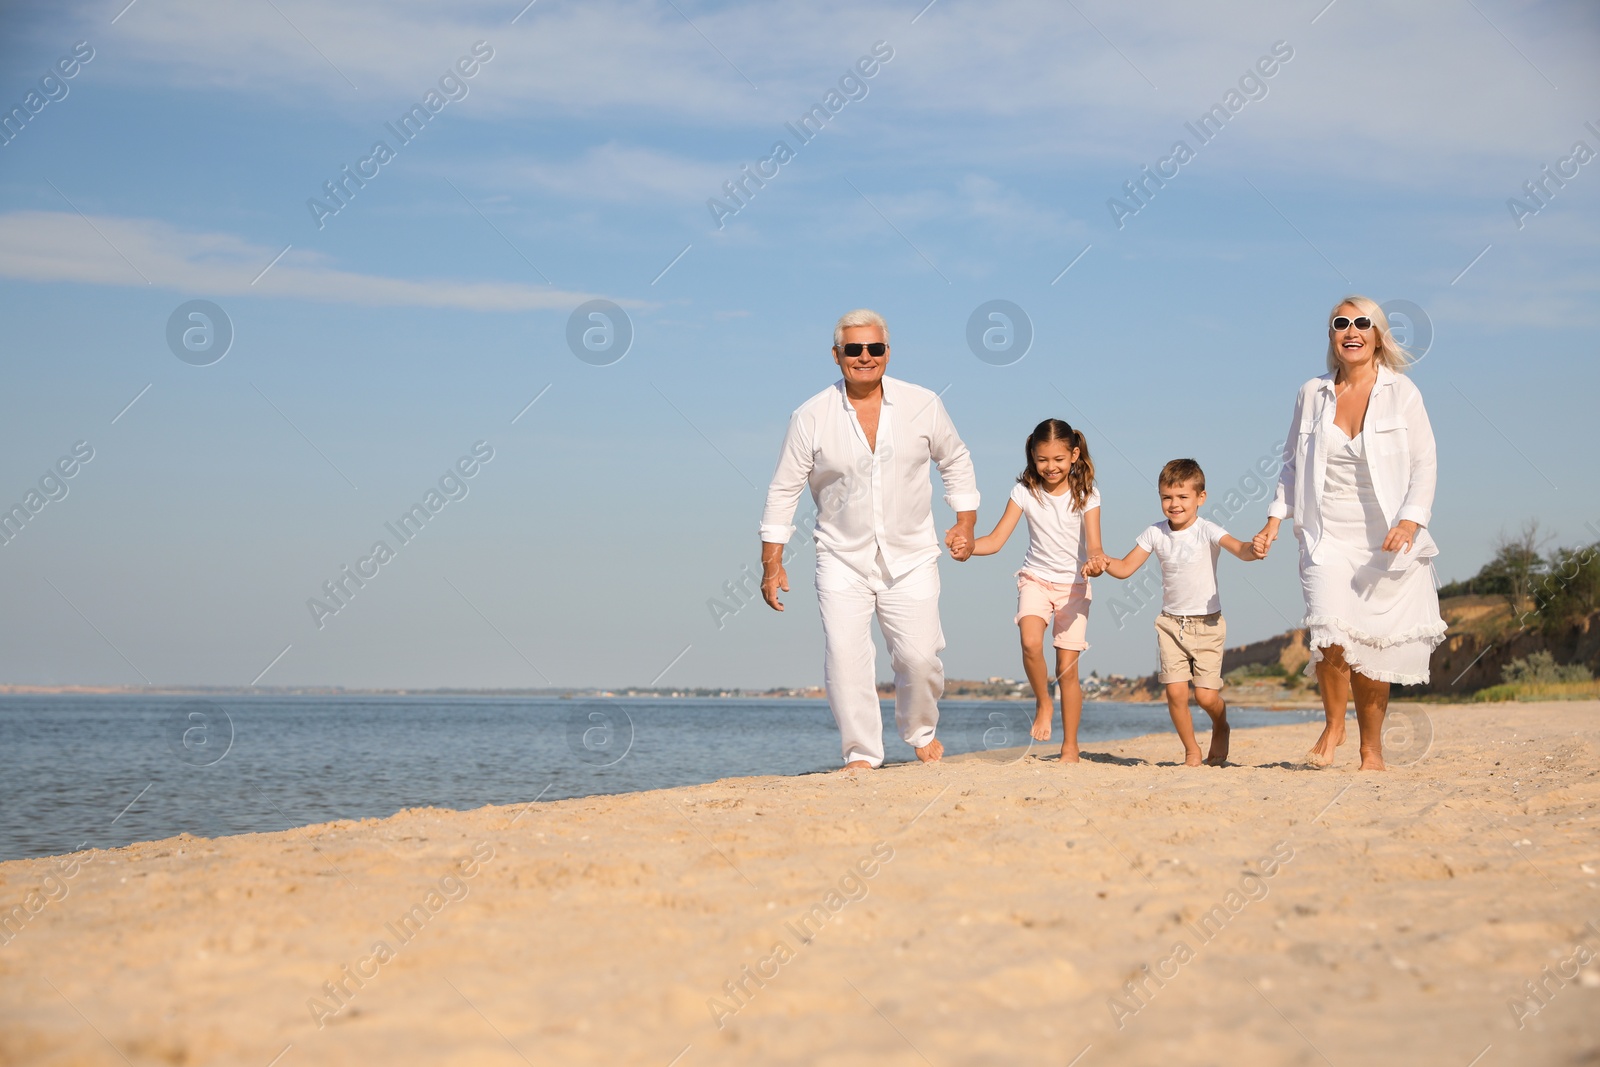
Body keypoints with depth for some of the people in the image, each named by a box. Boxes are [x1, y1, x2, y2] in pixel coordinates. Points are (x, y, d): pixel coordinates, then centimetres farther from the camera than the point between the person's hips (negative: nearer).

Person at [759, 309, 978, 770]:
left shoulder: (922, 404, -2)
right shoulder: (810, 417, -6)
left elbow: (956, 462, 13)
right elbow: (783, 490, 0)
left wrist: (966, 522, 8)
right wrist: (772, 563, -2)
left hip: (911, 558, 1)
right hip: (842, 559, -1)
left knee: (919, 656, -5)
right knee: (844, 654, -14)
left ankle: (921, 732, 24)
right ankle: (861, 753, -2)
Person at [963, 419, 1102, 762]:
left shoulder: (1086, 495, -7)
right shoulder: (1025, 492, -5)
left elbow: (1093, 544, -15)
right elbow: (996, 540, -8)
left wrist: (1095, 561, -39)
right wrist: (969, 545, -28)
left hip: (1074, 584, -1)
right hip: (1036, 579, 1)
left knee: (1067, 666, -4)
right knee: (1030, 643, -28)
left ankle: (1070, 747, 7)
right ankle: (1043, 702, 0)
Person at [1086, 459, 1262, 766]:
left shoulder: (1207, 531, -13)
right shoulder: (1155, 533, -1)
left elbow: (1239, 549, -29)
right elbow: (1126, 567, 2)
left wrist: (1252, 550, -52)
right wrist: (1104, 564, -19)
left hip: (1207, 624, -3)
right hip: (1171, 623, 3)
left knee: (1206, 695, -5)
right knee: (1175, 691, -8)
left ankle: (1220, 729, 30)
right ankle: (1191, 750, 13)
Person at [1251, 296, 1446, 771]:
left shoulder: (1402, 393, 0)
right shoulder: (1312, 394, 7)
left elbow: (1425, 464, -2)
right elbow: (1292, 463, 16)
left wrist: (1410, 520, -17)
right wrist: (1275, 518, 6)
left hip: (1385, 541, -1)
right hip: (1327, 536, 1)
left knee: (1374, 644, 2)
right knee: (1332, 634, -19)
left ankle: (1372, 747, 20)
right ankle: (1333, 725, 6)